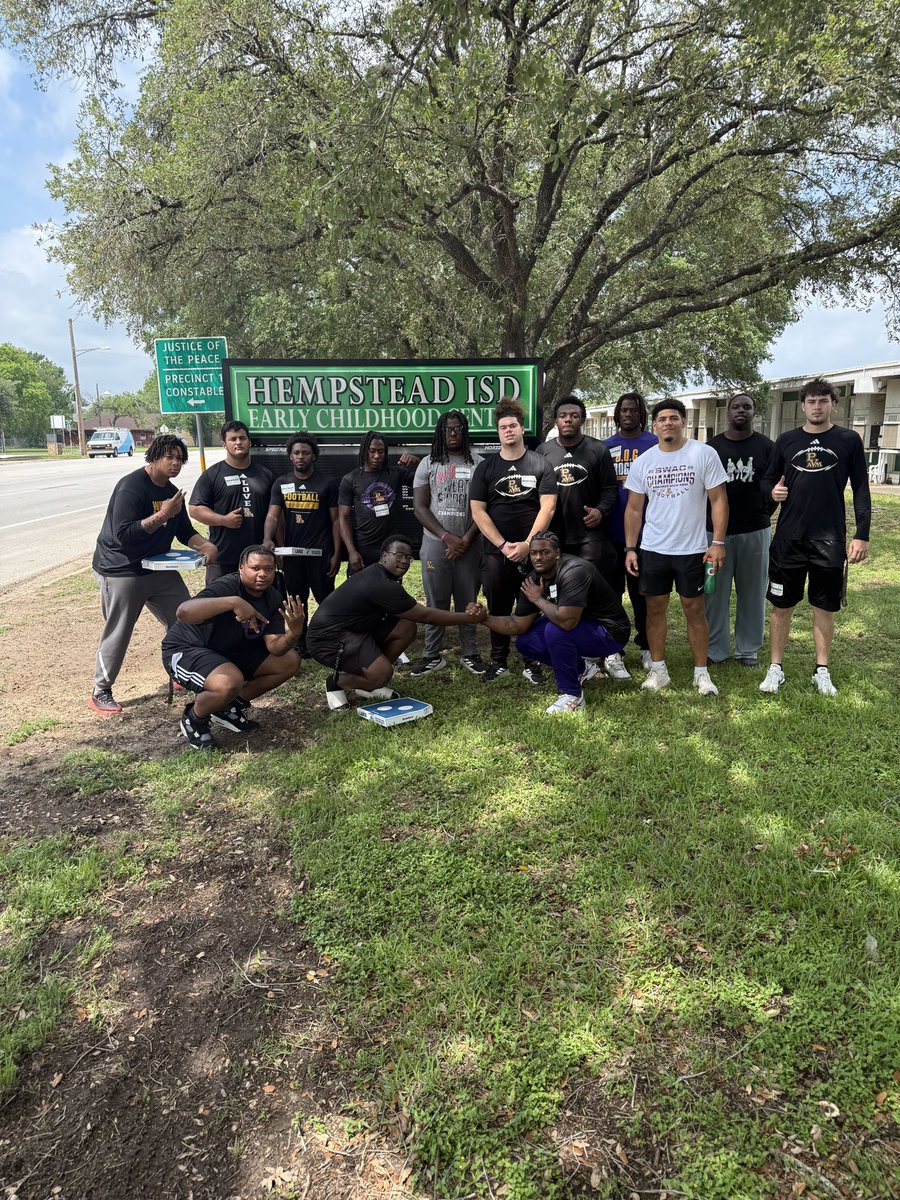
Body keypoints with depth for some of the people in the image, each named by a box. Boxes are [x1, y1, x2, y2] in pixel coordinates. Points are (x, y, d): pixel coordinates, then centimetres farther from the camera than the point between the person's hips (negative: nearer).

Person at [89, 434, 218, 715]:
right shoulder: (131, 486, -19)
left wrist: (206, 545, -8)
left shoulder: (171, 491, 7)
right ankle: (100, 693, 12)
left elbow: (185, 531, 13)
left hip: (159, 567, 8)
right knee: (118, 633, -2)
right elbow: (123, 534, -26)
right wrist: (162, 514, -29)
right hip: (122, 571, -8)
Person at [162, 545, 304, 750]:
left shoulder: (273, 598, -4)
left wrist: (294, 632, -32)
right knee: (230, 682, -37)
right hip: (185, 651, -8)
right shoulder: (226, 587, -27)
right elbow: (184, 612, -46)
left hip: (231, 652, 8)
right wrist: (233, 602, -54)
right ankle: (194, 720, -3)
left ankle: (229, 707, 11)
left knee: (289, 661, 0)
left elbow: (275, 647, -11)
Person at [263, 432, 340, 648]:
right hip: (291, 552, 3)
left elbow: (335, 520, -2)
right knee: (297, 600, 14)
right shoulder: (281, 483, 4)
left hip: (320, 553, -3)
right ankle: (300, 643, 28)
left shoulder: (327, 483, -2)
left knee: (326, 600, 4)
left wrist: (337, 554, -8)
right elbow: (272, 516, -5)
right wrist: (267, 539, -26)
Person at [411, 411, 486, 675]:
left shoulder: (478, 463, 4)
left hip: (469, 544, 0)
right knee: (436, 602, 4)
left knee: (467, 601, 6)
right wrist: (447, 537, -9)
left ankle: (470, 653, 17)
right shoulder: (428, 463, 5)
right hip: (435, 543, 0)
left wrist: (466, 539, -9)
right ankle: (432, 655, 13)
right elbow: (420, 507, 1)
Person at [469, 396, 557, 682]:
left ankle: (532, 663, 17)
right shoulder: (485, 467, 7)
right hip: (495, 552, 1)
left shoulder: (540, 465, 3)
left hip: (533, 551, -1)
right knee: (498, 608, 8)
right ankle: (498, 661, 20)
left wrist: (527, 544, -13)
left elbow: (548, 507, -4)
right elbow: (477, 511, 1)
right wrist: (503, 545, -9)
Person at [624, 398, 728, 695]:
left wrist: (718, 542, -11)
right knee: (655, 608, 8)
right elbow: (634, 509, 8)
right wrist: (630, 548, 3)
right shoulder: (642, 462, 4)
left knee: (694, 608, 4)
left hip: (692, 550, -3)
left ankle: (701, 672, 15)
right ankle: (658, 669, 20)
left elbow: (718, 500, -5)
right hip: (652, 549, 3)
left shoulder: (704, 454, -5)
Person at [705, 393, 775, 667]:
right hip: (716, 531, 0)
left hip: (755, 532, 0)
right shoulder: (712, 446, 4)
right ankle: (715, 649, 14)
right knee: (715, 593, 4)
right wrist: (708, 518, 3)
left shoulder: (766, 447, 3)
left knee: (752, 593, 7)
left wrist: (764, 515, 4)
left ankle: (748, 650, 19)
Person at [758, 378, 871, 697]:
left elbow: (861, 490, 2)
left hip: (830, 539, -1)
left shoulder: (849, 440, 2)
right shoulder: (787, 440, 5)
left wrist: (862, 535, -3)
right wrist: (772, 491, -12)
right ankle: (776, 668, 18)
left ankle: (822, 671, 22)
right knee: (782, 606, 6)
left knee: (824, 608, 8)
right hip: (789, 538, 1)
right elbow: (768, 479, 12)